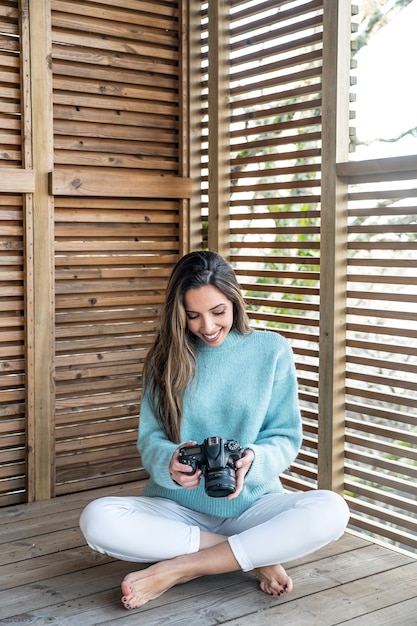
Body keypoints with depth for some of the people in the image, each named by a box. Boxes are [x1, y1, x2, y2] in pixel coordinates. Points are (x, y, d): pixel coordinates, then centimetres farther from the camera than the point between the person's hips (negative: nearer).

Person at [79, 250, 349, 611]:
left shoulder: (271, 350, -1)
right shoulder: (168, 358, 2)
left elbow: (286, 438, 0)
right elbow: (150, 438, -1)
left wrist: (252, 460, -22)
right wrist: (170, 462, -25)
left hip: (252, 503, 0)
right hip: (178, 506, 1)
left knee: (332, 510, -30)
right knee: (97, 519, -28)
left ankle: (175, 569, -22)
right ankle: (254, 555, -16)